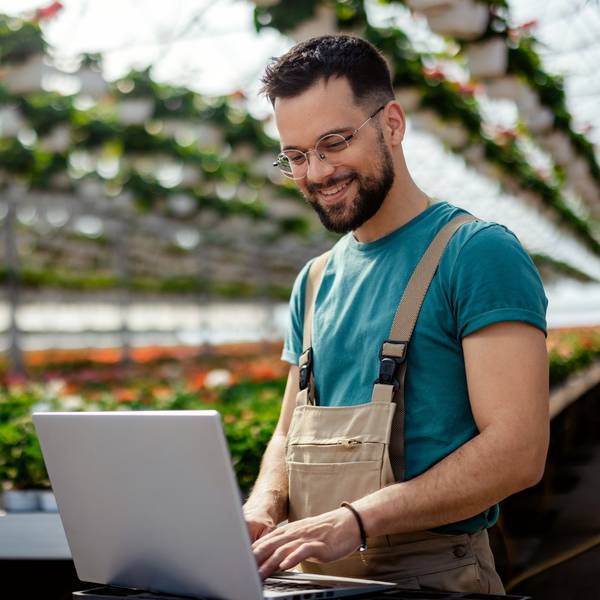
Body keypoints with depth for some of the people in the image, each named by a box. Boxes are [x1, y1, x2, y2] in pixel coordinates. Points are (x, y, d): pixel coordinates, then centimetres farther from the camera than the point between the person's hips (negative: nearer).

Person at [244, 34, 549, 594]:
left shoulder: (477, 253, -7)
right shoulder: (316, 280, 15)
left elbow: (517, 450, -15)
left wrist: (354, 520, -21)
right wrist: (262, 507, -1)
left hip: (432, 574, -5)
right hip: (317, 579, 6)